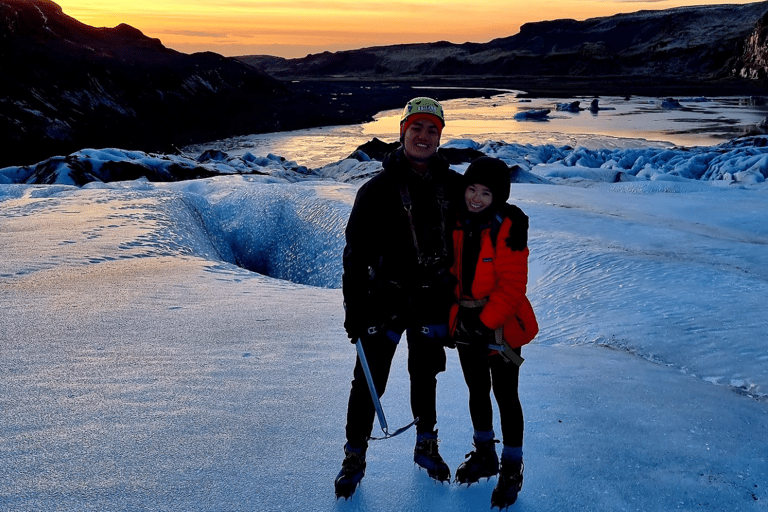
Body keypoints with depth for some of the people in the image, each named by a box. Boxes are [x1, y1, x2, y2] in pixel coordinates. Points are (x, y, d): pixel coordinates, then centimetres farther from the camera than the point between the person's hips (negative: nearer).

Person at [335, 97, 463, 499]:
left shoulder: (452, 185, 2)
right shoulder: (378, 189, -8)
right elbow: (355, 251, -7)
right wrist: (353, 307, -9)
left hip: (433, 300, 3)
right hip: (386, 299, -3)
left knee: (424, 376, 18)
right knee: (369, 382, 3)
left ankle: (426, 446, 38)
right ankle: (354, 458, 21)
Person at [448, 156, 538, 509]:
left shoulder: (508, 227, -18)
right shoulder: (458, 222, 0)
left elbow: (511, 284, -18)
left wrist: (486, 322, -21)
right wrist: (455, 312, 9)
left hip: (500, 324, -5)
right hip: (465, 321, 6)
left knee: (505, 396, 4)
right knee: (477, 391, 18)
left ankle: (512, 470, 22)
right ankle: (484, 456, 39)